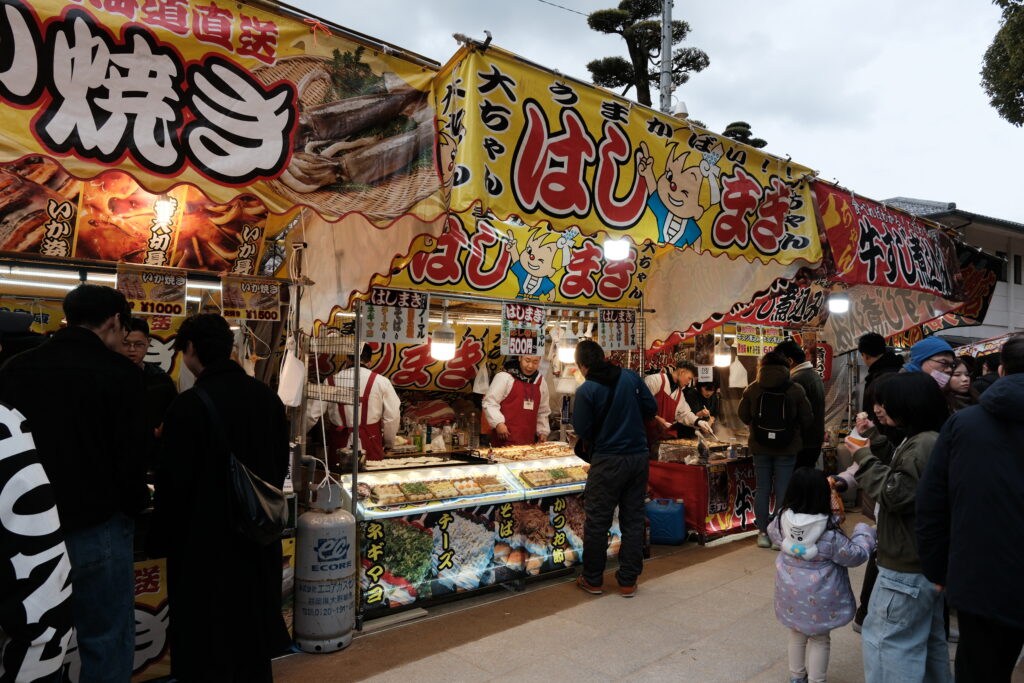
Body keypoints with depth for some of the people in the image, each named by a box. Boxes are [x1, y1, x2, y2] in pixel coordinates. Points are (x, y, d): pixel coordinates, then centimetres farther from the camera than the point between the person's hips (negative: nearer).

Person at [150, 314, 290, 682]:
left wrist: (162, 540, -2)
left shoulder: (190, 404, -20)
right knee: (253, 621, 22)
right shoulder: (267, 396, -1)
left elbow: (173, 482, -16)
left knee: (205, 637, 11)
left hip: (205, 540, -6)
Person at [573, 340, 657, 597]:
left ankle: (592, 580, 20)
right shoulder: (631, 377, -3)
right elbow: (651, 408, 4)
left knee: (597, 521, 9)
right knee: (633, 518, 12)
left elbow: (581, 429, -10)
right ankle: (628, 581, 20)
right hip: (638, 457, 5)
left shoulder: (586, 390, -15)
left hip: (607, 461, -4)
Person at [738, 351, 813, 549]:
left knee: (762, 489, 9)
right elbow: (807, 419, -1)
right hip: (787, 448, -1)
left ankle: (763, 533, 13)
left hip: (760, 446, 1)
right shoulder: (795, 390, -7)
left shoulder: (752, 389, -5)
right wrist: (797, 433, 19)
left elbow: (744, 416, 3)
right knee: (782, 490, 5)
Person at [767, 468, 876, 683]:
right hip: (818, 595, -5)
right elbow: (855, 555, -13)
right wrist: (864, 532, 3)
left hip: (791, 590, 5)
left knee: (797, 633, 24)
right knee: (820, 639, 17)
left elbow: (773, 533, 9)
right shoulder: (828, 532, -27)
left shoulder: (783, 519, -14)